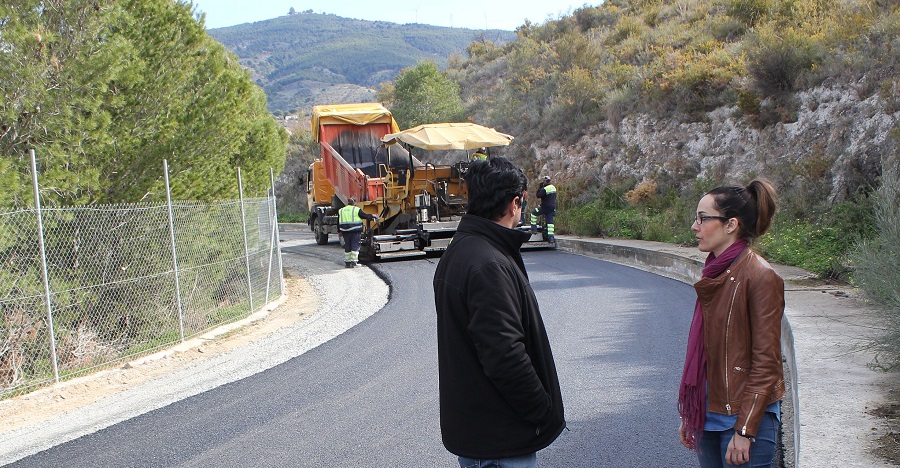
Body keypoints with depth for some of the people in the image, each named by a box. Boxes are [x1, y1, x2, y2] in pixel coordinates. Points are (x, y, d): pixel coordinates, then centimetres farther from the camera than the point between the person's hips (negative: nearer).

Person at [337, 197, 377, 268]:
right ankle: (353, 262, -6)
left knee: (347, 247, 12)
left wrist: (340, 231, 24)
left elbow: (338, 223, 16)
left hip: (345, 232, 5)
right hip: (355, 231, -5)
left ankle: (347, 262, 15)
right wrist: (372, 216, 16)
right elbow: (365, 216, -1)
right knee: (355, 246, -1)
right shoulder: (356, 210, -5)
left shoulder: (341, 211, 12)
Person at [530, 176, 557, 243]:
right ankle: (551, 236, 1)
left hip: (545, 207, -7)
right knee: (550, 221, 6)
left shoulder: (545, 189, -17)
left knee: (533, 213, 9)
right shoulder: (553, 188, 11)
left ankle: (533, 227, 8)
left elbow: (538, 196, -13)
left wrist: (540, 187, -7)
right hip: (552, 207, 7)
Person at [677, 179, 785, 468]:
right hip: (708, 415, 7)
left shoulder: (760, 277, -15)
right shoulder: (715, 274, 9)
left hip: (745, 415, -7)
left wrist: (744, 430, -16)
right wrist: (688, 415, 15)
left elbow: (766, 362, -16)